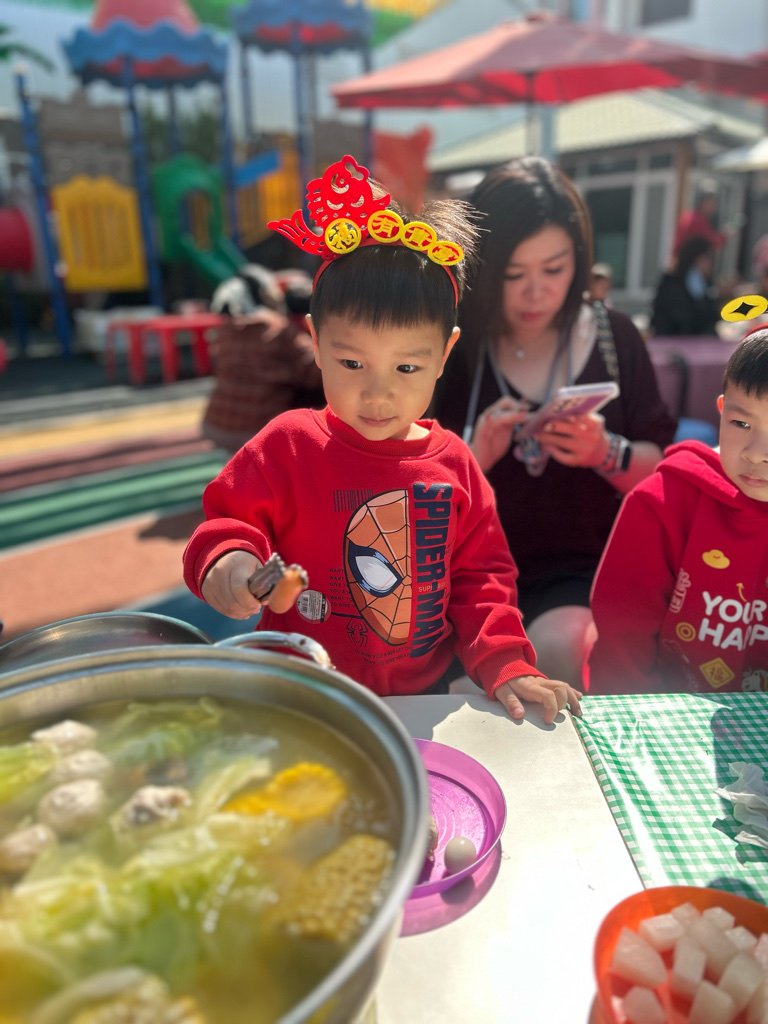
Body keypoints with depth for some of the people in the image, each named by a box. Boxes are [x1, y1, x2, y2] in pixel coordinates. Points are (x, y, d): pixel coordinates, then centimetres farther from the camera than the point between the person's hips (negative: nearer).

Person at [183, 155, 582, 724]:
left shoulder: (452, 462, 1)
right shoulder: (288, 447, -6)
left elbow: (480, 576, 7)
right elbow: (228, 524, -3)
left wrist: (505, 666, -4)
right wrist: (227, 560, -27)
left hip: (422, 695, 3)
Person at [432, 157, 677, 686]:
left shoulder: (614, 337, 6)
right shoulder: (450, 345, 1)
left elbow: (661, 474, 7)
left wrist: (608, 454, -13)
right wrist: (474, 458, -18)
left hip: (583, 573, 1)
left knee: (560, 650, -27)